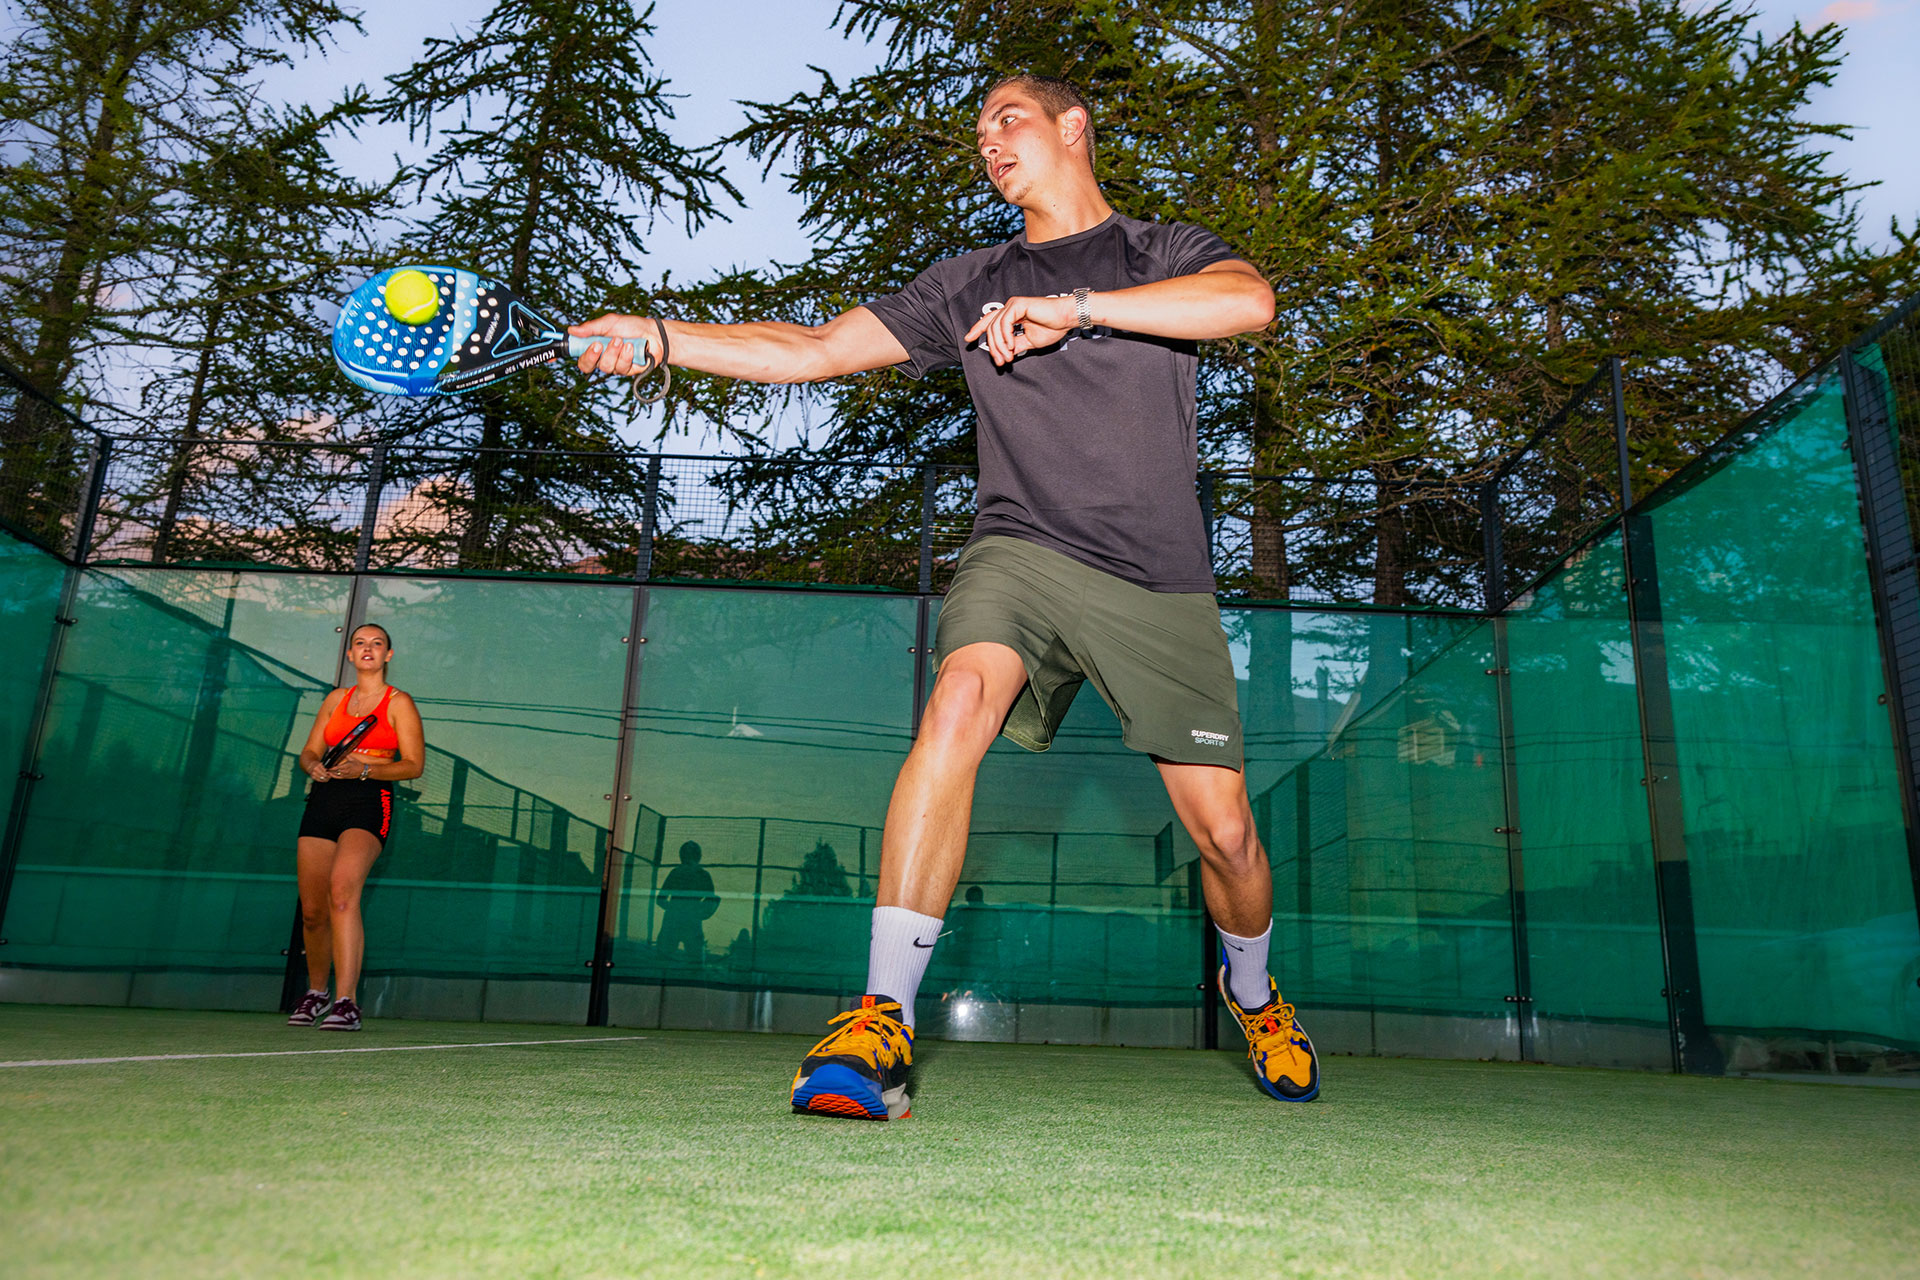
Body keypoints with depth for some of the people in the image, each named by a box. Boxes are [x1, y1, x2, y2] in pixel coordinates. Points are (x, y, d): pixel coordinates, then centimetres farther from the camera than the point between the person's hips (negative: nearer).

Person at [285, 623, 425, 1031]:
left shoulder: (399, 703, 5)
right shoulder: (335, 699, 19)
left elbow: (413, 765, -2)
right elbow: (308, 752, 18)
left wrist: (363, 769, -16)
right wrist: (315, 766, -5)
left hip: (369, 802, -5)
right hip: (323, 800, 5)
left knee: (342, 890, -26)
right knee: (311, 910, 5)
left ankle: (346, 1002, -29)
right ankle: (316, 993, 28)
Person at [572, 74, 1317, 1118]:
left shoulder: (1166, 252, 10)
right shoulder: (968, 285, 16)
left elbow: (1249, 301, -13)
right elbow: (814, 350, 10)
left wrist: (1072, 307, -19)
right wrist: (659, 338, -1)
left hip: (1159, 583, 0)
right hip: (1021, 551, 1)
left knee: (1222, 831, -2)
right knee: (961, 699, -32)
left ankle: (1252, 990, 32)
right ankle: (882, 1024, -29)